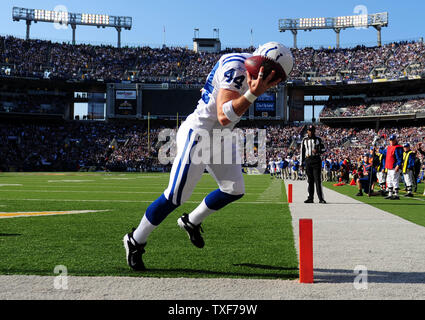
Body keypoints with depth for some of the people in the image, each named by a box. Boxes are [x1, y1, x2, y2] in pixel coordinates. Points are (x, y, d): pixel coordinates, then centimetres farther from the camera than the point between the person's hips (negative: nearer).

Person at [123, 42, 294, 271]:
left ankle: (192, 222, 33)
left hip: (219, 138, 10)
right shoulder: (236, 67, -23)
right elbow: (224, 117, -30)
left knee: (234, 190, 11)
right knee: (176, 196, -7)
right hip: (198, 133, -10)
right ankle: (136, 241, 12)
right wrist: (253, 93, -35)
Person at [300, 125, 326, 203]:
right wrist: (302, 163, 8)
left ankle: (321, 198, -9)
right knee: (310, 180, 6)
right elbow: (302, 151, 13)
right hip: (308, 160, 2)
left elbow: (323, 149, 9)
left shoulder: (318, 139, 7)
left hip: (316, 160, -2)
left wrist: (318, 151, -13)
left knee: (318, 180, -8)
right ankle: (310, 198, 12)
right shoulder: (304, 140, 12)